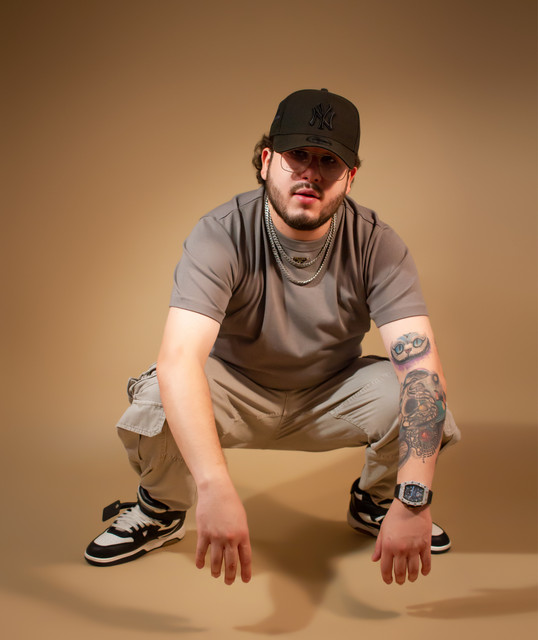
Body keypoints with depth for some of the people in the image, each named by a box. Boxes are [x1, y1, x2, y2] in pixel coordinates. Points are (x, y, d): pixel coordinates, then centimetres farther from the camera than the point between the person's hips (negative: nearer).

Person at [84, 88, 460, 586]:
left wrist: (413, 502, -41)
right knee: (156, 403, -33)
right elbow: (179, 359, -38)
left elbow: (422, 365, -29)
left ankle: (374, 501, 9)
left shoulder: (377, 245, -19)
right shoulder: (220, 236, -25)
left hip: (331, 396, 2)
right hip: (237, 391, -1)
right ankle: (162, 510, 4)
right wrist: (215, 487, -52)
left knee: (421, 398, -27)